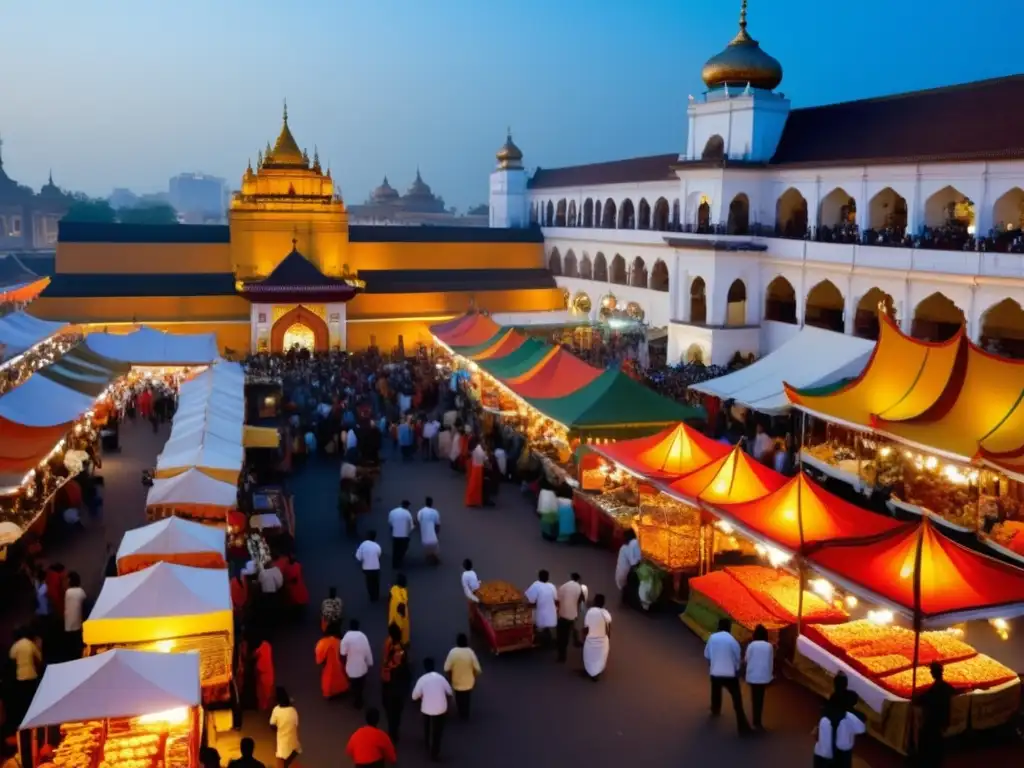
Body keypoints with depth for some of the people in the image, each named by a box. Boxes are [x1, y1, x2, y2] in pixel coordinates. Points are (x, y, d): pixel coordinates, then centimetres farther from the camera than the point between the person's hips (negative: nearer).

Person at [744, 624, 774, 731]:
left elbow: (746, 659, -1)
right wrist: (769, 675, 14)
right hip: (764, 676, 1)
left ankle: (756, 722, 8)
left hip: (753, 676, -1)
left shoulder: (751, 645, -7)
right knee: (760, 699, 6)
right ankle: (757, 722, 5)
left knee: (755, 698, 8)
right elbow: (771, 662, 3)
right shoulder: (769, 646, -2)